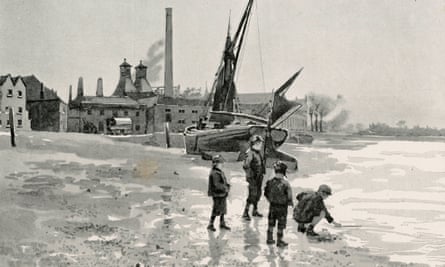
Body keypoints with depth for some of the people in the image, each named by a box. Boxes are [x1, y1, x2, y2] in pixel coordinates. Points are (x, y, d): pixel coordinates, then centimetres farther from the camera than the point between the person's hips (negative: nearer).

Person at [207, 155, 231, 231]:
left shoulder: (220, 172, 12)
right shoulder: (214, 173, -21)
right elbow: (217, 185, -27)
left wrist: (227, 186, 3)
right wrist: (225, 188, -21)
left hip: (222, 194, 10)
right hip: (217, 194, -10)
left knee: (223, 210, 18)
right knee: (216, 210, -2)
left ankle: (222, 224, 32)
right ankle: (210, 225, 10)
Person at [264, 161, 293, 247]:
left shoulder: (270, 182, -8)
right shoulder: (285, 183, -22)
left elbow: (266, 194, 3)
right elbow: (289, 196, -15)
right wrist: (290, 202, 5)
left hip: (272, 205, 4)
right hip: (282, 207, -4)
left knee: (271, 223, 19)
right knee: (281, 225, 9)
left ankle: (269, 239, 29)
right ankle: (279, 241, 18)